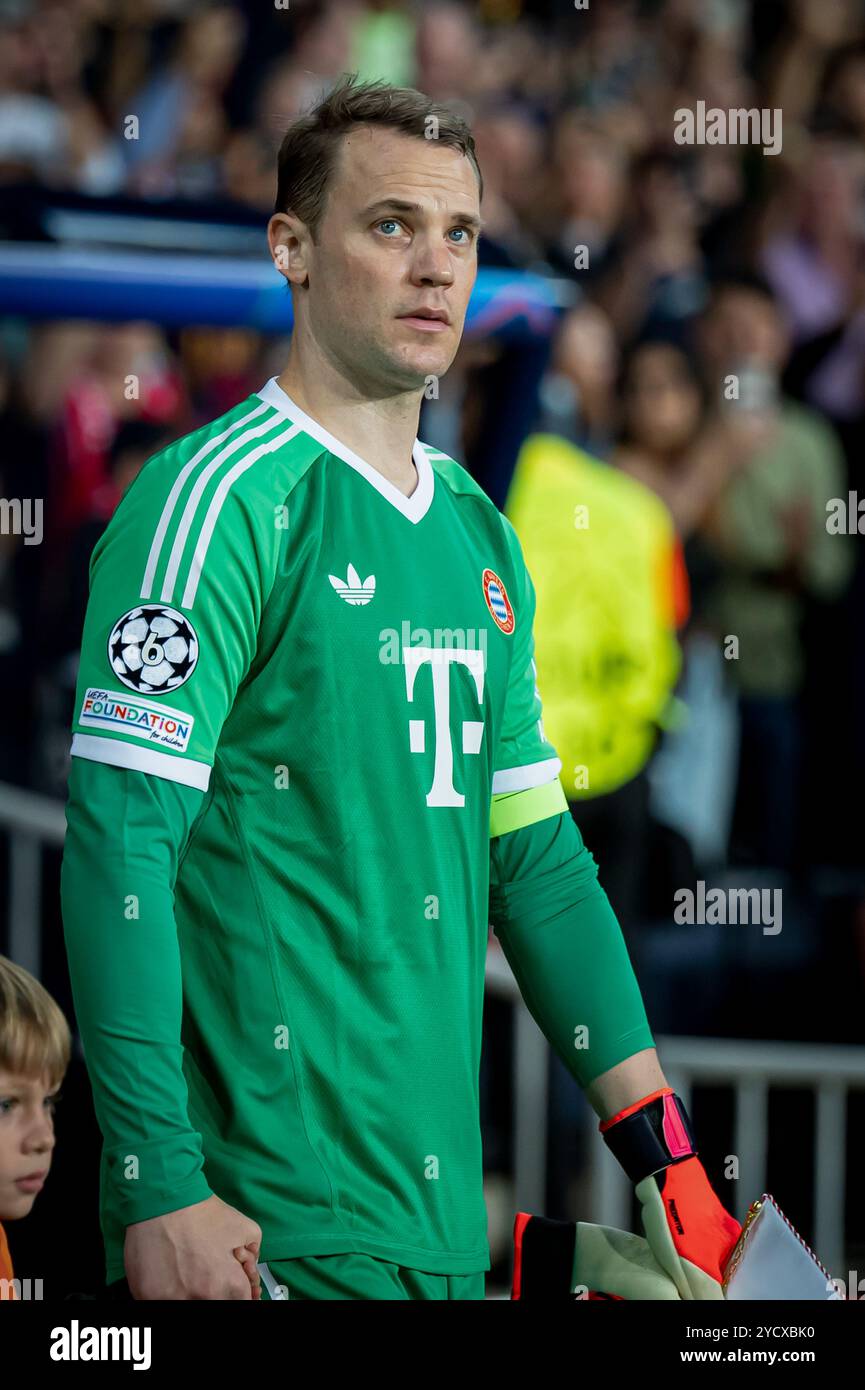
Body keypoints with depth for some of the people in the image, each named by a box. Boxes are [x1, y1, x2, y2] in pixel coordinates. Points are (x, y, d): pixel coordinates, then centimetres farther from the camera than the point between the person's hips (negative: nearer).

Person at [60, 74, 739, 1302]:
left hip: (441, 1205, 7)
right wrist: (162, 1192, -20)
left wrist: (665, 1157, 12)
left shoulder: (479, 532, 15)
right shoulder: (217, 497, -8)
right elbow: (119, 843, -15)